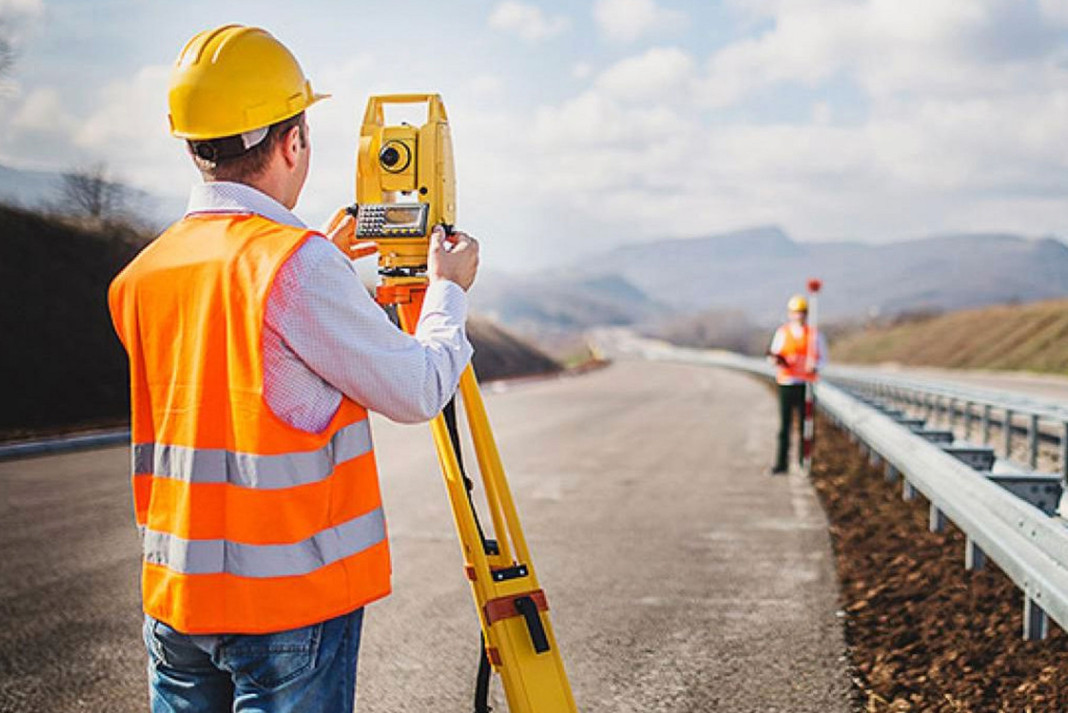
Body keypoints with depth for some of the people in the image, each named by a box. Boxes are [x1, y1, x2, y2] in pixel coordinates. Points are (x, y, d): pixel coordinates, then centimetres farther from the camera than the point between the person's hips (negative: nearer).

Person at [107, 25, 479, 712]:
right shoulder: (299, 264, -18)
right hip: (289, 604, -7)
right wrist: (449, 290, 8)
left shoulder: (142, 275, 4)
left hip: (174, 599, 7)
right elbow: (418, 391, -9)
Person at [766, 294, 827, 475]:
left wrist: (814, 366, -11)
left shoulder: (814, 334, 5)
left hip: (805, 385, 0)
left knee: (804, 425, 1)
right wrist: (775, 359, -15)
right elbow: (774, 356, 9)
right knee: (784, 425, -1)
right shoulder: (782, 333, 6)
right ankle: (781, 463, 2)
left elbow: (823, 357, 9)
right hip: (786, 384, 0)